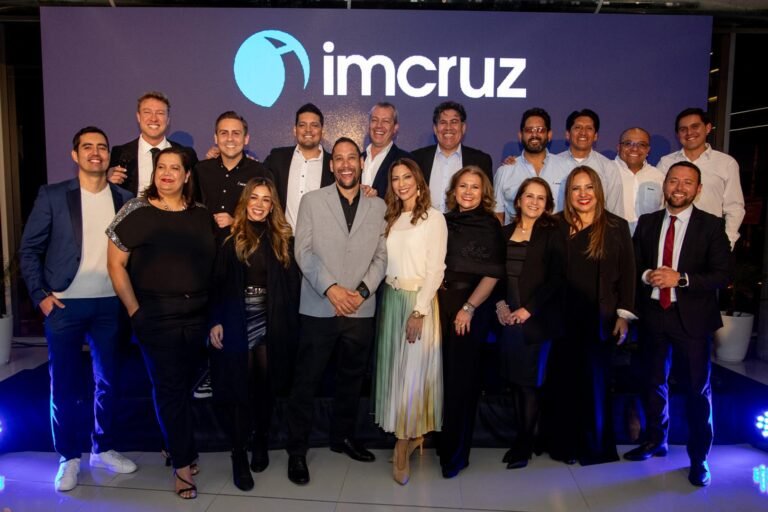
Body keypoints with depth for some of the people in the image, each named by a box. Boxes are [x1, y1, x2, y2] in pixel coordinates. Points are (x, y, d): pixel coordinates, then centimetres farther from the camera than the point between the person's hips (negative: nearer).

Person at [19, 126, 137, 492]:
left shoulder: (125, 200, 4)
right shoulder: (52, 196, -2)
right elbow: (29, 249, -1)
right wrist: (40, 294, -8)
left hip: (109, 305, 2)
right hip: (64, 305, -2)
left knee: (108, 382, 12)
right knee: (63, 386, 8)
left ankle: (103, 450, 29)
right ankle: (68, 458, 24)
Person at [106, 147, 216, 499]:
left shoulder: (202, 215, 6)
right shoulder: (137, 212, -5)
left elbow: (213, 262, 14)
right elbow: (116, 263, -5)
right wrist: (134, 311, -8)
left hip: (197, 314, 3)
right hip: (156, 315, -3)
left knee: (186, 385, 13)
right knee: (168, 388, 4)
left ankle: (179, 448, 34)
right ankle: (183, 463, 18)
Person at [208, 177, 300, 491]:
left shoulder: (283, 238, 5)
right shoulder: (231, 238, -1)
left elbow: (292, 284, 3)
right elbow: (217, 282, -2)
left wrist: (291, 324, -1)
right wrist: (215, 321, -8)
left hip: (270, 324, 2)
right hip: (237, 323, -2)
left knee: (265, 387, 12)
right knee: (239, 388, 2)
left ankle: (261, 444, 32)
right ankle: (239, 456, 16)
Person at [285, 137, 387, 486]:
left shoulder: (378, 206, 8)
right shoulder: (312, 200, 3)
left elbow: (381, 256, 4)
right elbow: (303, 251, -4)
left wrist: (363, 291, -9)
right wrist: (331, 288, -14)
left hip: (361, 310, 3)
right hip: (319, 308, -2)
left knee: (351, 379, 15)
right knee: (306, 382, 4)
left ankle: (343, 437, 35)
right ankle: (296, 450, 19)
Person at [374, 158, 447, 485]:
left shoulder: (433, 218, -5)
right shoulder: (390, 218, 13)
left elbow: (435, 270, -11)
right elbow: (380, 259, 1)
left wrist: (418, 311, -16)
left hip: (418, 300, -6)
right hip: (390, 299, 6)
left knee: (412, 371, -3)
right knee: (393, 368, 9)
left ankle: (403, 448, 7)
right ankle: (411, 435, 24)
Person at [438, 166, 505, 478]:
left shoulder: (489, 226, -3)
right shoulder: (445, 222, 10)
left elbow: (492, 274, -9)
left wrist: (469, 308, -15)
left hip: (471, 309, -4)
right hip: (441, 305, 4)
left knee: (462, 378, 3)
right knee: (442, 374, 8)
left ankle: (456, 452, 18)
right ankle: (442, 440, 28)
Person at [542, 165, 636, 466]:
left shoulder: (616, 227, 2)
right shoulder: (557, 226, 0)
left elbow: (627, 274, 2)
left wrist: (624, 316, -3)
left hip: (599, 319, 0)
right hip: (563, 318, 0)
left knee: (595, 383, 9)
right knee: (562, 381, 7)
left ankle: (596, 447, 26)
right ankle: (564, 444, 23)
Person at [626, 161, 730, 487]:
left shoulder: (711, 226, -4)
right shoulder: (647, 222, 6)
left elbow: (720, 276, -9)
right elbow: (633, 265, 7)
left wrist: (681, 278, -22)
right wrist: (647, 275, -13)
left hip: (692, 318, -3)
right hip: (653, 314, 3)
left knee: (697, 389, 5)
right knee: (654, 383, 16)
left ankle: (699, 457, 22)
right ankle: (655, 441, 35)